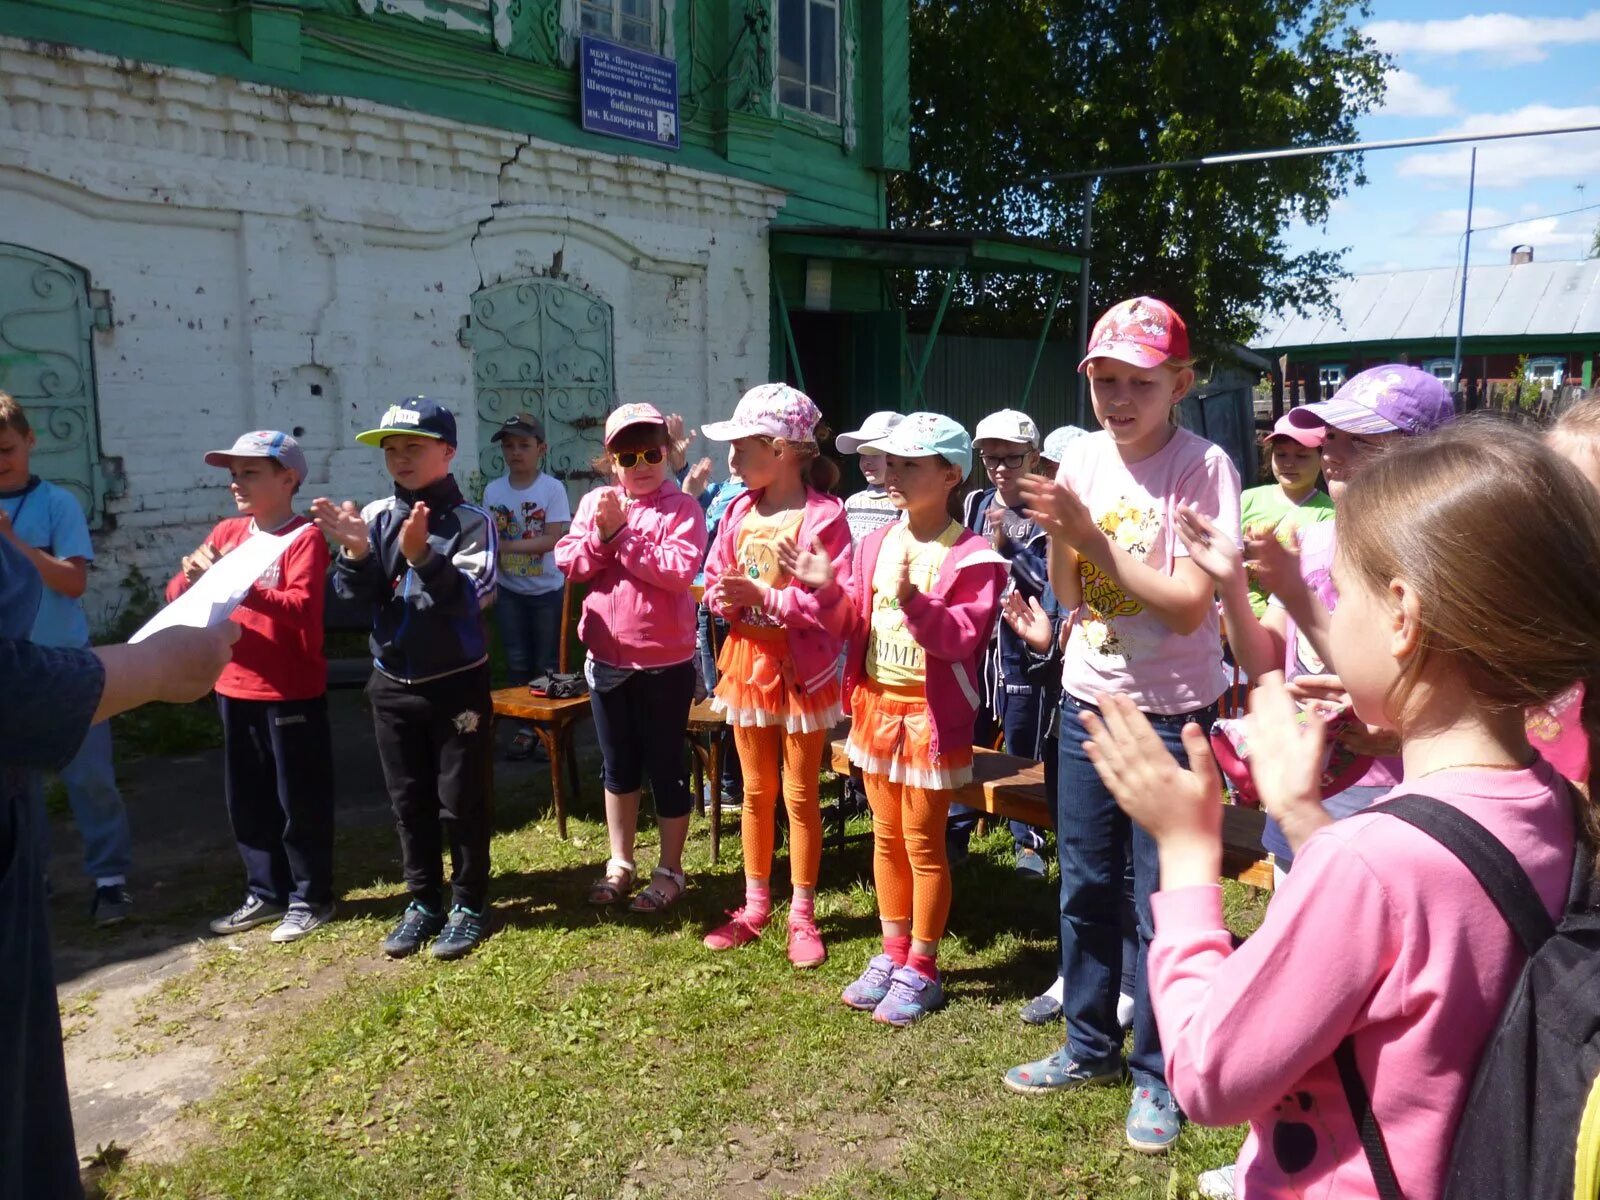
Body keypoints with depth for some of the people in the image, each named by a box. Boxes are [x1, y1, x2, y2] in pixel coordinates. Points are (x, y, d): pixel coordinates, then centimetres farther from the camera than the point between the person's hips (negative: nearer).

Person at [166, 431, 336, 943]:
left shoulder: (305, 538, -12)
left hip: (292, 693, -7)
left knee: (300, 800, 5)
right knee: (246, 799, 16)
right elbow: (177, 595, 7)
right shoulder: (227, 532, 7)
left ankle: (310, 897, 19)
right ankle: (265, 893, 30)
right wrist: (191, 577, -15)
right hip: (235, 688, 7)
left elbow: (300, 607, -25)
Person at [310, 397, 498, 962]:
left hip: (458, 683, -4)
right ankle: (422, 902, 29)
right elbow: (354, 593, -5)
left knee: (462, 800, 5)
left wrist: (422, 556, -37)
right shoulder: (376, 516, 1)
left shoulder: (471, 520, -11)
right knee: (409, 802, 14)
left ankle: (470, 904, 21)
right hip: (392, 684, 4)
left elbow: (471, 596, -23)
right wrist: (354, 553, -25)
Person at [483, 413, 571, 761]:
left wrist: (507, 545, -23)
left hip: (547, 589, -3)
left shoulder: (552, 488, -12)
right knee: (517, 660, 9)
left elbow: (552, 540, -18)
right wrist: (488, 581, -6)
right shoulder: (493, 490, -1)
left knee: (547, 661, 7)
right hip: (508, 589, 3)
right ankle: (526, 726, 20)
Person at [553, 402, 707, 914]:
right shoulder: (593, 503, 5)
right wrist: (600, 532, -17)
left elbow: (679, 570, -23)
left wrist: (623, 533, -21)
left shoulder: (682, 508, -10)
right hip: (606, 660, 5)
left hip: (665, 663, -5)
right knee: (618, 766, 19)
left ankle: (670, 870, 23)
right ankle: (619, 862, 34)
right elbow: (568, 563, -1)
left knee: (665, 767, 7)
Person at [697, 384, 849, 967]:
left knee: (801, 796, 8)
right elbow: (715, 579, 10)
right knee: (755, 791, 16)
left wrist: (764, 596, -26)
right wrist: (724, 599, -13)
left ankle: (802, 914, 23)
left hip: (801, 668, -6)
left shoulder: (824, 516, -16)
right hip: (748, 661, 6)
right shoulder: (740, 510, 3)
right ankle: (755, 904, 31)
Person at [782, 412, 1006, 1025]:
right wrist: (827, 588, -8)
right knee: (886, 837, 16)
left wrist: (913, 601, -33)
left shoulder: (971, 558, -14)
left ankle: (921, 970, 20)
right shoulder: (875, 544, 6)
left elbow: (962, 637, -21)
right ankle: (893, 955, 32)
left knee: (923, 843, 5)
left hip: (930, 714, -6)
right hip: (876, 705, 7)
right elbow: (851, 621, 10)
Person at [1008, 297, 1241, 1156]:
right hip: (1089, 698, 5)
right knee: (1084, 886, 16)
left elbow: (1189, 605, -19)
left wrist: (1090, 532, -24)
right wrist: (1058, 530, -19)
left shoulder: (1203, 467, -14)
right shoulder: (1082, 460, 0)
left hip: (1172, 710, -5)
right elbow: (1069, 594, 0)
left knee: (1162, 899, 5)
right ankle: (1090, 1045, 36)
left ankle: (1156, 1075, 25)